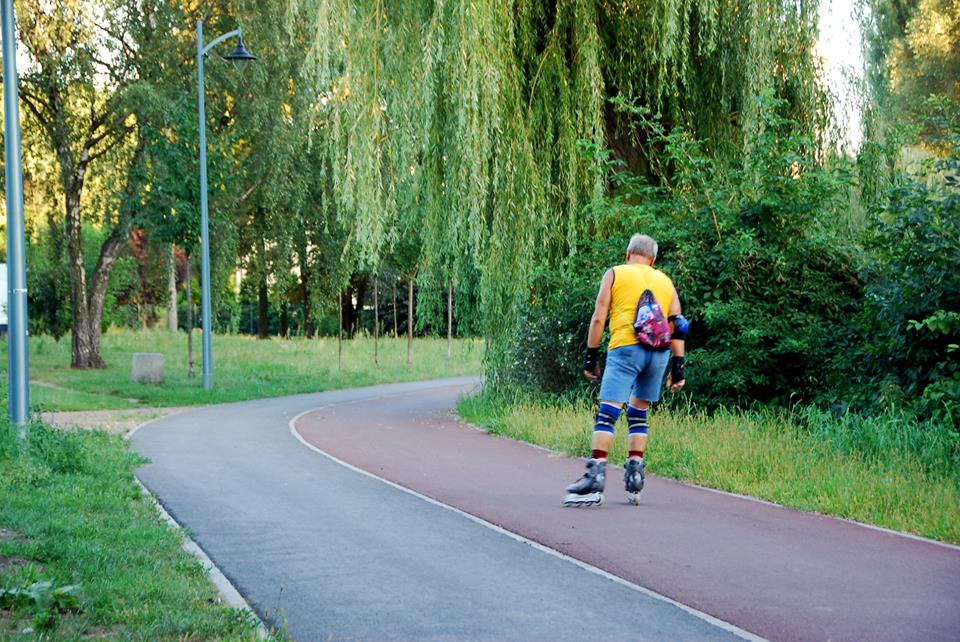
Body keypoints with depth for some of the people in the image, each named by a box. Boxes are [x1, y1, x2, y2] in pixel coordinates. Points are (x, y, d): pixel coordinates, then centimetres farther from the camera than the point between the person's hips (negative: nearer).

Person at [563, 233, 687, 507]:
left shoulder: (615, 274, 11)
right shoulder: (665, 281, 21)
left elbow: (598, 318, 4)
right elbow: (677, 326, 13)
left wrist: (591, 357, 7)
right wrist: (678, 367, 13)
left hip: (626, 348, -4)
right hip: (659, 352, 4)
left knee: (607, 412, -10)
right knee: (639, 413, 16)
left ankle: (595, 478, -22)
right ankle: (634, 477, 10)